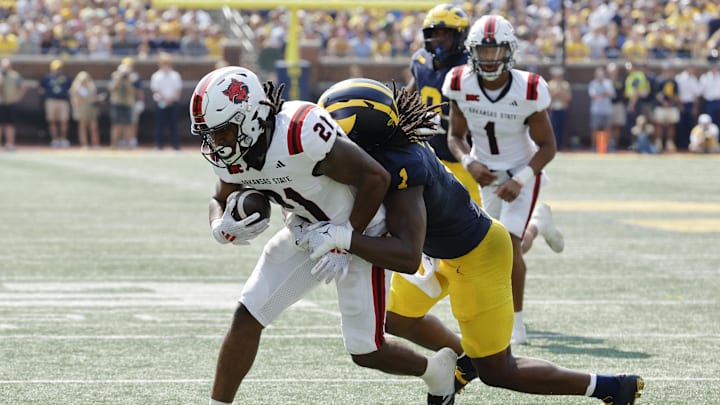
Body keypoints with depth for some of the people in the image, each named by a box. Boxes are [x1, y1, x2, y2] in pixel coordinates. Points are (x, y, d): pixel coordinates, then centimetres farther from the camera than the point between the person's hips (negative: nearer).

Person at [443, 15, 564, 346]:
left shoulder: (528, 90, -23)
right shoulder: (461, 85, -15)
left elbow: (547, 146, -13)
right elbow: (455, 136, -1)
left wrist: (520, 180, -25)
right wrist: (469, 163, -21)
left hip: (522, 173, -4)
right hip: (486, 175, 4)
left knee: (509, 244, -16)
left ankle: (515, 325, -2)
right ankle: (537, 224, 46)